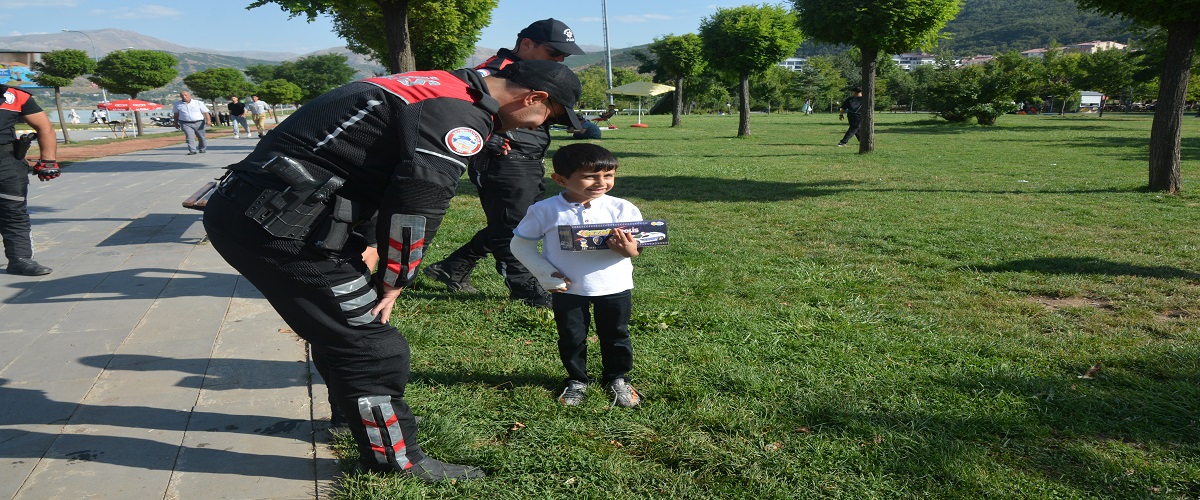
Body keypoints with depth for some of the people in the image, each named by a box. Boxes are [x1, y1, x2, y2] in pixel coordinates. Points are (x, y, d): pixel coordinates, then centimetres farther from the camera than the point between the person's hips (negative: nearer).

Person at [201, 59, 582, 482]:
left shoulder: (437, 85, 17)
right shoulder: (462, 115, -14)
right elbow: (417, 205, -15)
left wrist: (361, 249, 18)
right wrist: (393, 284, -1)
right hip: (278, 225, -10)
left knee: (344, 324, 25)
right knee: (371, 347, 0)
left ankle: (357, 412, 45)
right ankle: (396, 459, 16)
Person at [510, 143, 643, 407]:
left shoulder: (622, 208, -9)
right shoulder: (545, 211, -11)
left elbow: (638, 244, -6)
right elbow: (521, 244, -3)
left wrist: (630, 249, -31)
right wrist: (546, 273, -11)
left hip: (615, 288, 1)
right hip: (568, 290, 0)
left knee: (616, 336, 15)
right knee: (571, 338, 13)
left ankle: (618, 379, 38)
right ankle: (576, 380, 37)